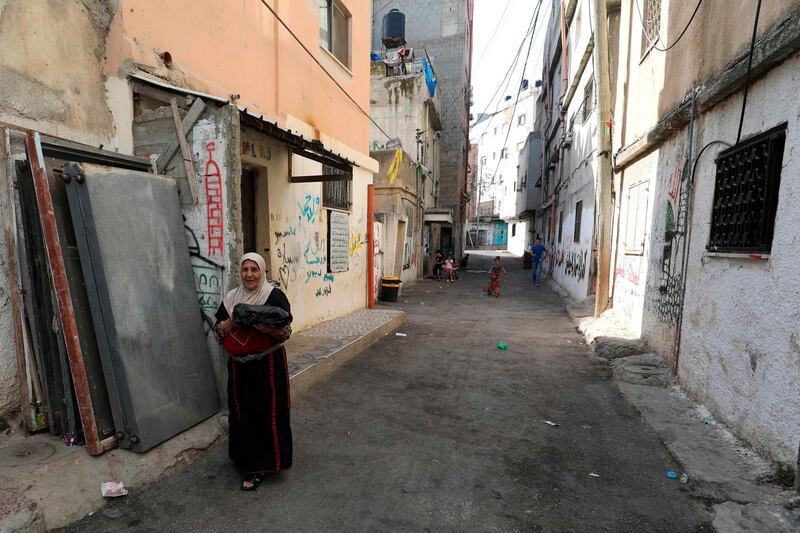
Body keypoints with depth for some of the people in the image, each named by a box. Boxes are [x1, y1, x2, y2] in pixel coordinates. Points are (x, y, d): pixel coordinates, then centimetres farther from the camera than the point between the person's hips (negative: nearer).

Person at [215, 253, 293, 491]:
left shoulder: (275, 296, -9)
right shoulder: (231, 297, 7)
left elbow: (286, 331, -11)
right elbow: (219, 330, 9)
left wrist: (269, 329, -30)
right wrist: (232, 322, -12)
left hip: (268, 365, -4)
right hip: (239, 366, 5)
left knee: (267, 413, 1)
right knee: (241, 412, 13)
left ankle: (261, 464, 18)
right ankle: (245, 459, 33)